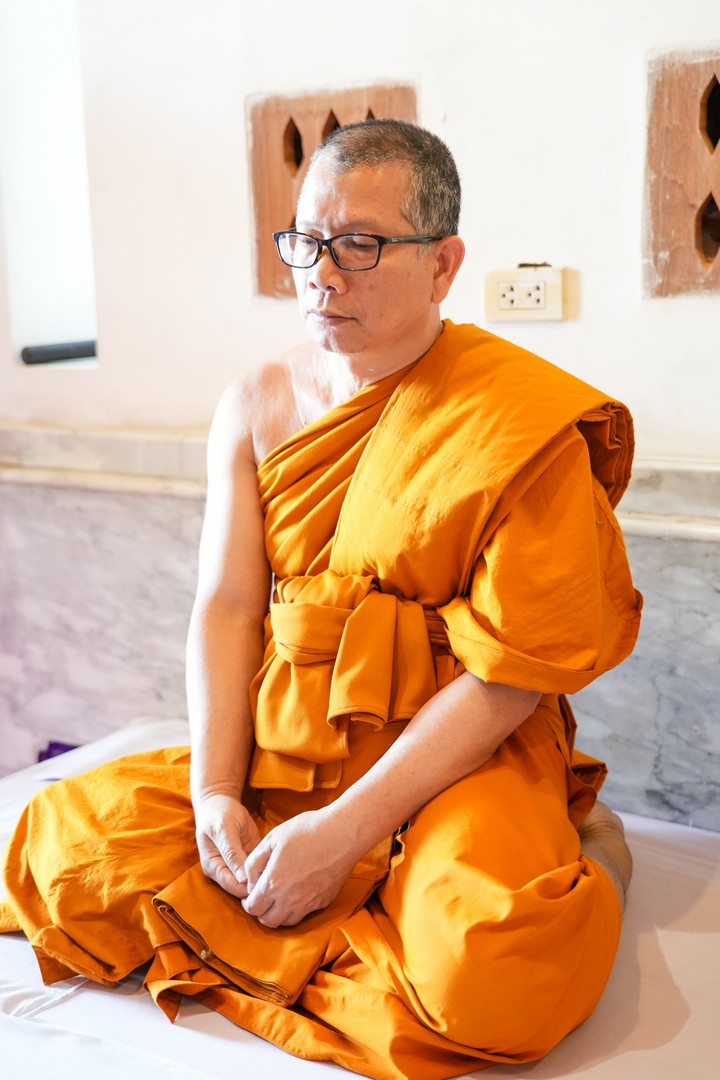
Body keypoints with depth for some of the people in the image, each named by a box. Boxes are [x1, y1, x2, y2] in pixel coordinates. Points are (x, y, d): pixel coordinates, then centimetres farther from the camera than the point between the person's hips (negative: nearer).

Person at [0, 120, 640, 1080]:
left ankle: (576, 860, 3)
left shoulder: (525, 424, -11)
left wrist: (344, 832, -19)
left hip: (461, 760, -5)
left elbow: (510, 674, -14)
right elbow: (225, 607, 1)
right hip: (276, 749, 5)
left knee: (489, 976, -32)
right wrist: (215, 794, -14)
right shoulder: (258, 405, 5)